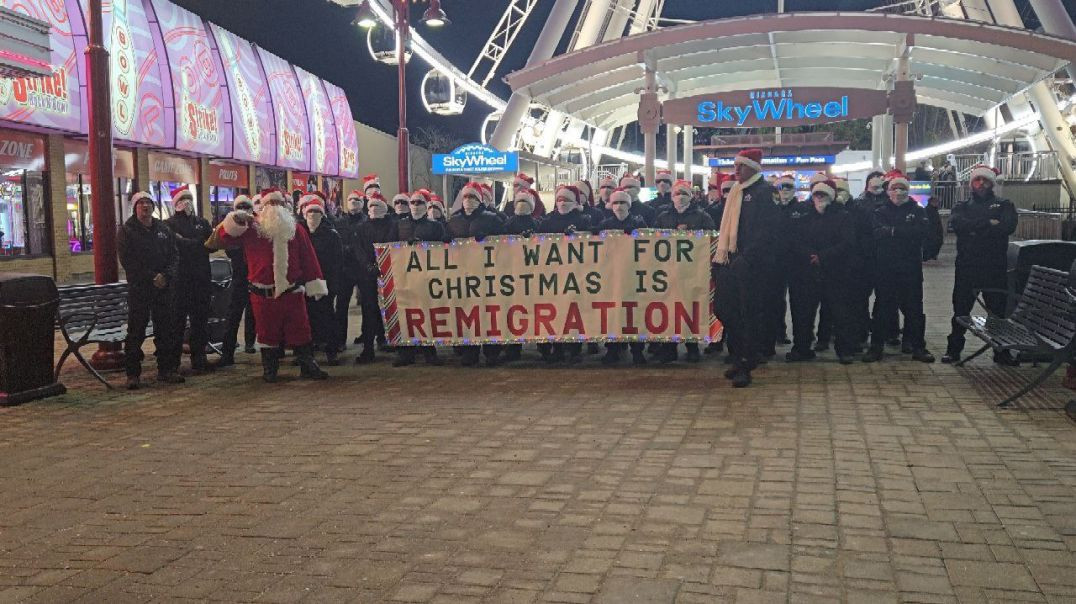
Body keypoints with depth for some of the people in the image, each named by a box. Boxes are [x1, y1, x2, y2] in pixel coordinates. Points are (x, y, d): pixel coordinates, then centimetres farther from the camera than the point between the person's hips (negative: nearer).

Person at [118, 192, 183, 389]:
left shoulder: (164, 229, 12)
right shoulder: (127, 231, 0)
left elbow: (174, 256, 7)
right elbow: (128, 262, -9)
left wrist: (166, 275, -11)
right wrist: (152, 278, -16)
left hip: (165, 287, 4)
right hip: (138, 289, -4)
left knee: (166, 329, 8)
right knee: (135, 332, -2)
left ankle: (167, 369, 17)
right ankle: (133, 374, 4)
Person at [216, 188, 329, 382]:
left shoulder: (296, 230, 6)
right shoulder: (252, 228, 3)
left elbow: (308, 259, 4)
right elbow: (225, 235, -1)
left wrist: (315, 285, 0)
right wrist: (236, 221, -20)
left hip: (292, 292, 1)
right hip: (264, 296, -1)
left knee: (300, 330, 5)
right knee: (268, 333, 9)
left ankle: (308, 366, 14)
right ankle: (269, 369, 21)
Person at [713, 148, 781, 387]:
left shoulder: (765, 192, -6)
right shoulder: (737, 192, 18)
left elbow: (768, 231, -15)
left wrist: (746, 257, -19)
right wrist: (724, 253, 12)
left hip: (752, 265, -8)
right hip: (732, 261, 8)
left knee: (749, 315, -2)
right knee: (725, 310, 8)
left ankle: (745, 365, 5)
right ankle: (739, 358, 22)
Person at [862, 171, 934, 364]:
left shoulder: (917, 211, 9)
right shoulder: (880, 213, 8)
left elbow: (923, 231, -12)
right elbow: (878, 233, -11)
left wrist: (892, 230, -15)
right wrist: (906, 232, -16)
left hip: (911, 269, 0)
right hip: (885, 269, 0)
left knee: (914, 308, 5)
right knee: (883, 308, 3)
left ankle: (918, 347, 14)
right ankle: (876, 346, 9)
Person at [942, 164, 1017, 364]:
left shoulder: (1004, 205, 9)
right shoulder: (962, 207, 13)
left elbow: (1008, 226, -12)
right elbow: (957, 224, -10)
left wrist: (974, 229, -11)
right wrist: (988, 224, -15)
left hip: (995, 267, -1)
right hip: (966, 267, 1)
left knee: (999, 310, 5)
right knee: (960, 310, 4)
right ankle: (954, 349, 13)